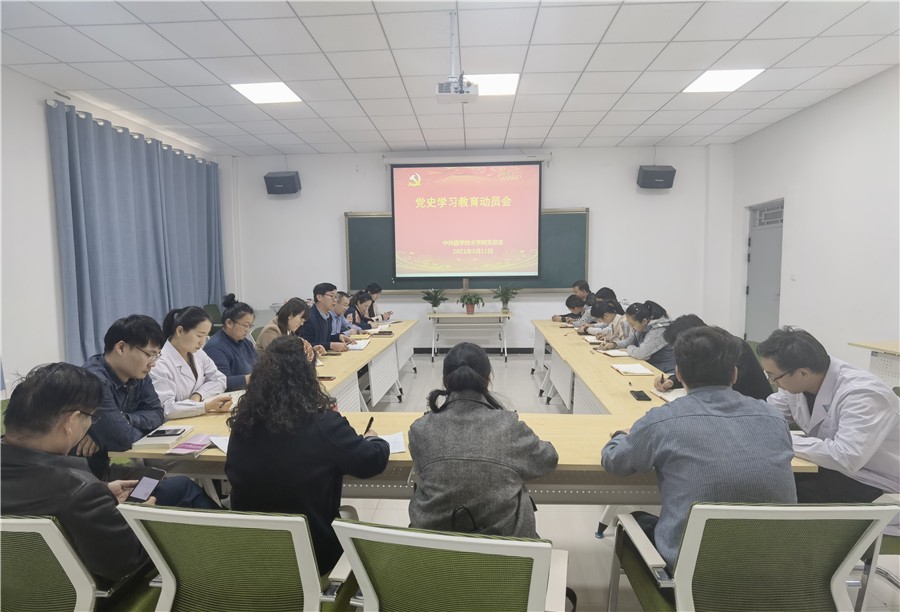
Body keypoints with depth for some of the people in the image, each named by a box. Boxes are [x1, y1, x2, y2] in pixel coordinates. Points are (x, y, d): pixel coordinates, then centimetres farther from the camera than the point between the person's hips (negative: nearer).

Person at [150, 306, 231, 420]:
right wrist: (207, 406, -30)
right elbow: (165, 409, -24)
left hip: (197, 420, 7)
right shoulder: (160, 364, -18)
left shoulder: (197, 352, 4)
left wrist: (198, 395, -11)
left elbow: (219, 379, 6)